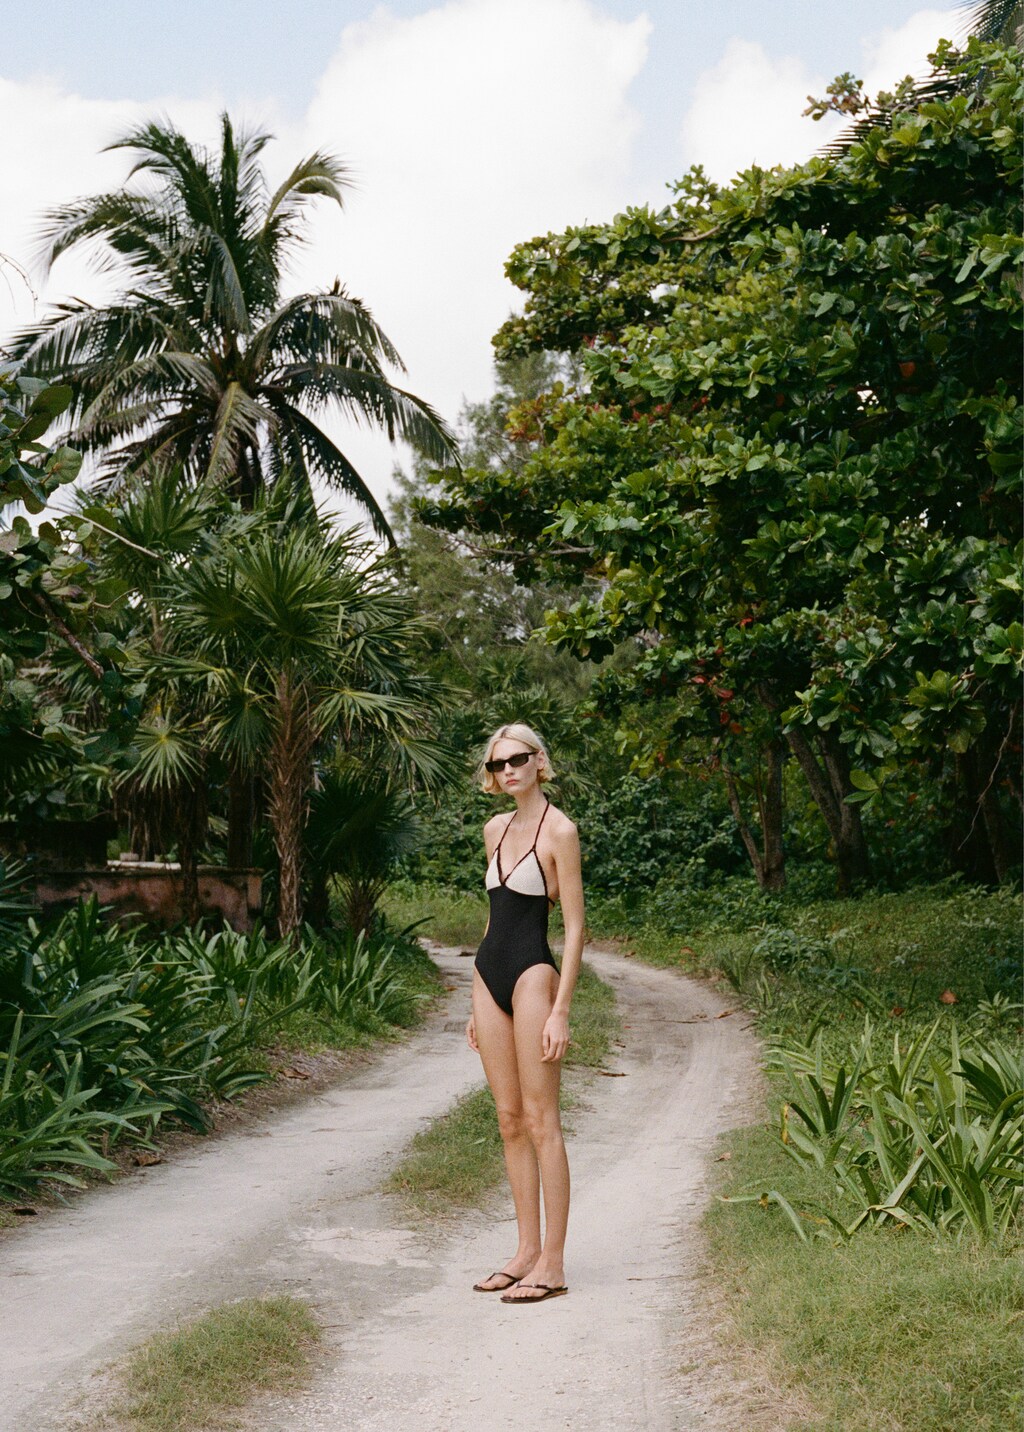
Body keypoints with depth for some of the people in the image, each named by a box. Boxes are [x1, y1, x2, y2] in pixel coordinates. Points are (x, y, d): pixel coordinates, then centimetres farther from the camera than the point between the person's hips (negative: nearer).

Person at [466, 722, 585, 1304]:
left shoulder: (559, 830, -8)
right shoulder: (496, 829, 14)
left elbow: (575, 927, -11)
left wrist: (561, 1011, -16)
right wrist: (479, 1005, 18)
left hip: (532, 974, -7)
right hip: (489, 974, 8)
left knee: (540, 1121, -4)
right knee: (510, 1121, 9)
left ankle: (553, 1265, 2)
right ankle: (528, 1250, 17)